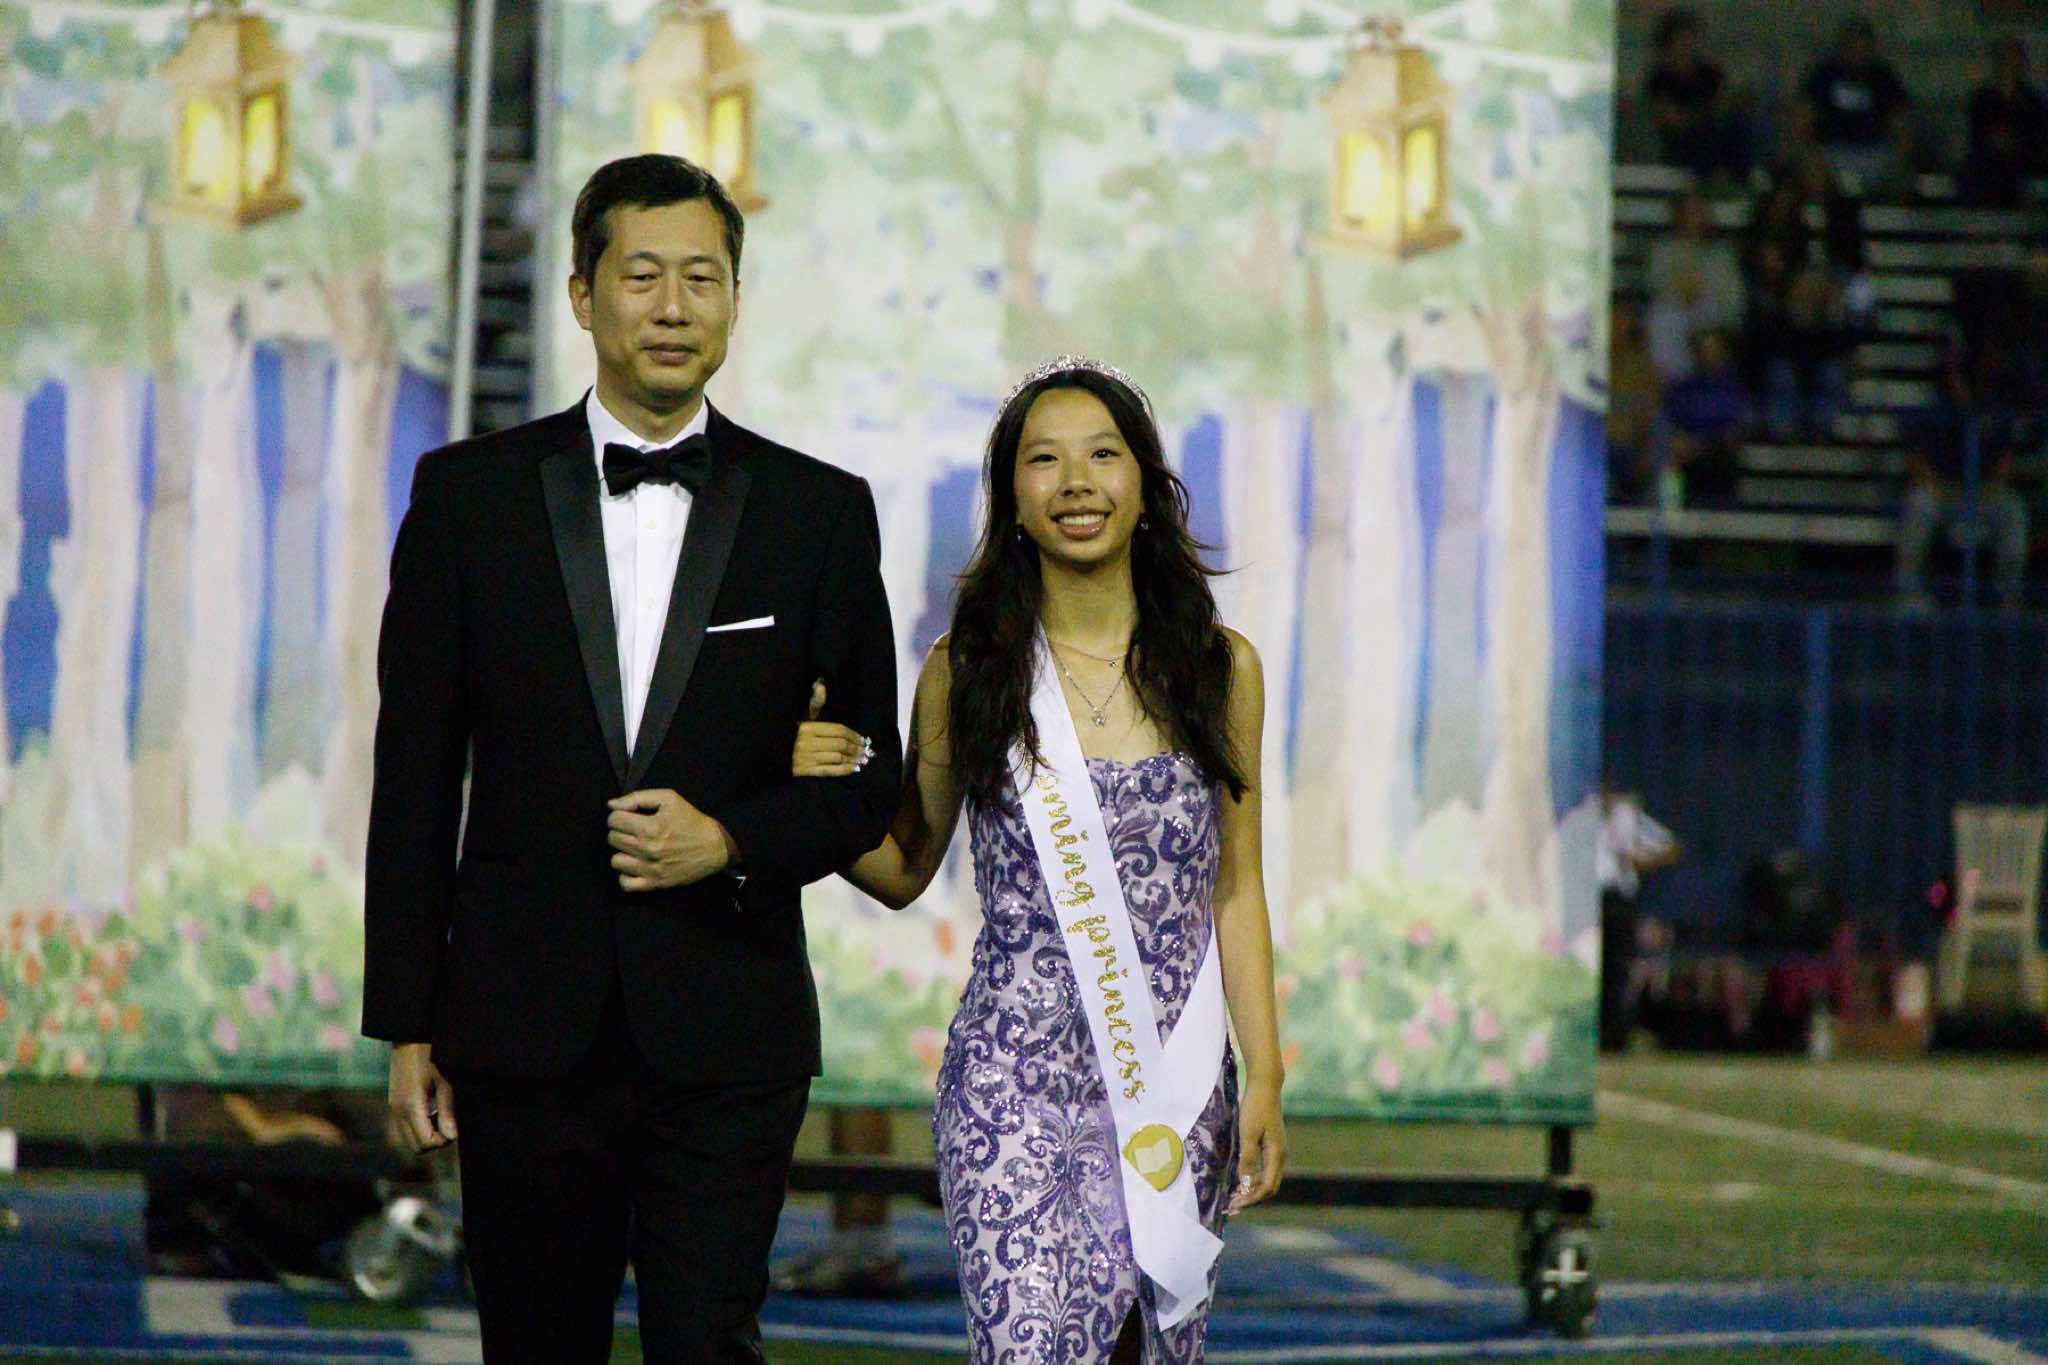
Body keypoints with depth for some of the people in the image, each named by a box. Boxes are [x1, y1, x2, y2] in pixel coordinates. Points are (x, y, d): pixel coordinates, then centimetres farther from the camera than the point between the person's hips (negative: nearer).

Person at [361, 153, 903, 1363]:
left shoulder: (819, 513, 5)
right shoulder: (470, 495, 5)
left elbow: (873, 777, 9)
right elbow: (416, 776, 5)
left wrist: (736, 841, -12)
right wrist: (408, 1025, 2)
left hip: (728, 1031, -1)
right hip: (526, 1026, 1)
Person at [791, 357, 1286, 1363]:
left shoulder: (1220, 669, 5)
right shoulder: (967, 672, 1)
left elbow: (1235, 891, 8)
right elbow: (904, 871, 10)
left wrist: (1264, 1078, 3)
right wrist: (821, 797, -9)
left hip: (1175, 1084, 2)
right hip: (1016, 1081, -2)